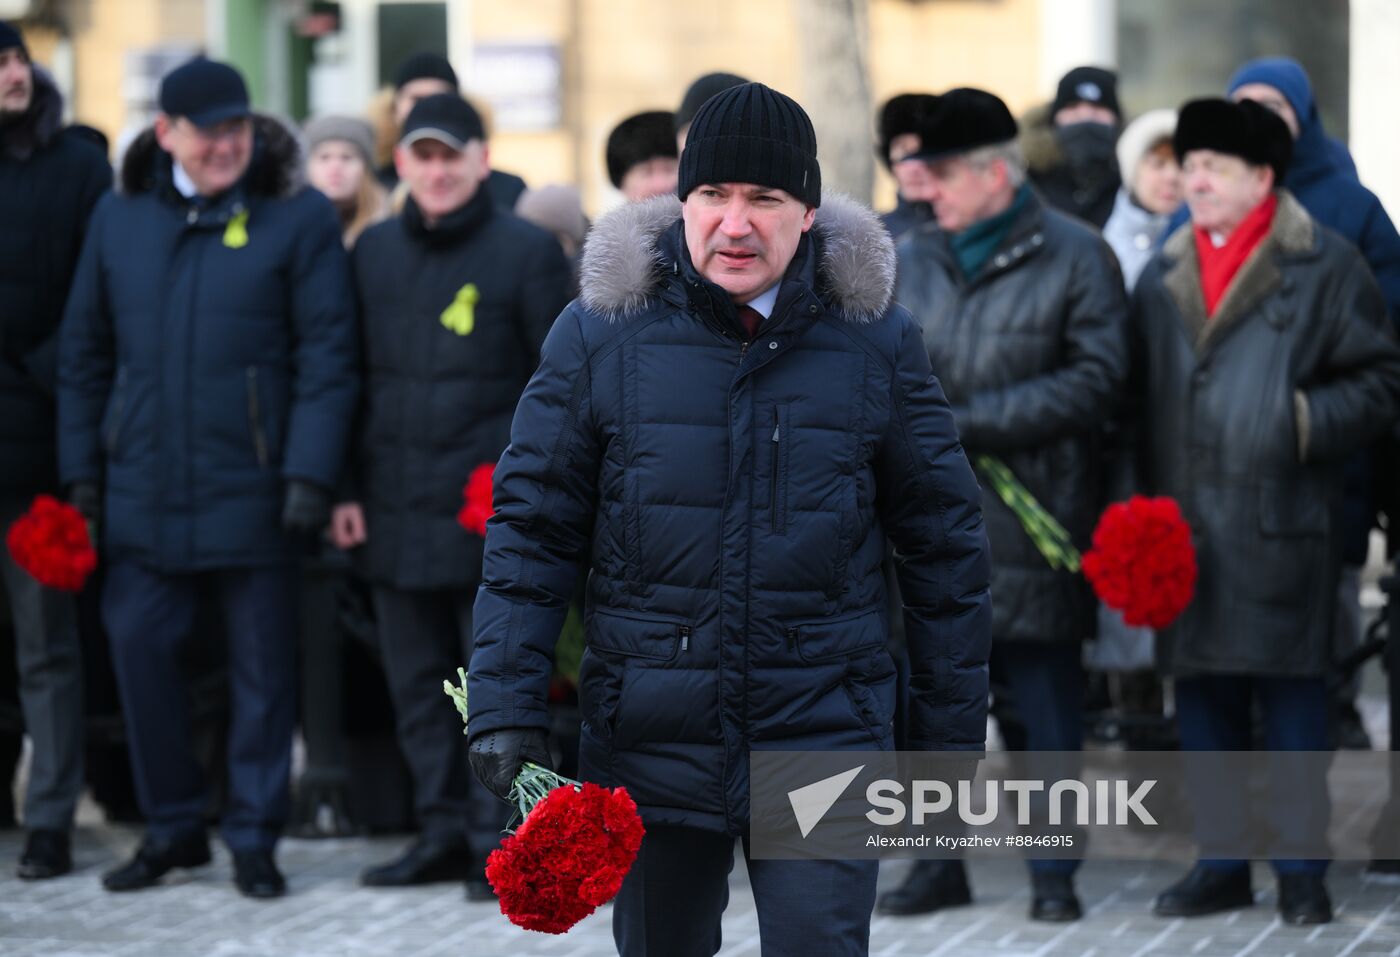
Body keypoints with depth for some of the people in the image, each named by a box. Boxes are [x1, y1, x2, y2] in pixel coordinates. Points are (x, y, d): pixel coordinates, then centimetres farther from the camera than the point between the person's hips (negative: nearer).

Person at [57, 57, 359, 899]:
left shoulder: (299, 219, -2)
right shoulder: (120, 220, 9)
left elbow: (327, 357, -6)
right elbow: (85, 354, 13)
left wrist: (310, 476, -13)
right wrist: (82, 472, 8)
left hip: (250, 491, -3)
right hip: (144, 494, 3)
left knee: (262, 667, 3)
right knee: (140, 651, 4)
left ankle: (254, 837, 13)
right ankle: (173, 826, 19)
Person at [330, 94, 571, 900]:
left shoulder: (528, 251, -1)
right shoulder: (374, 252, 12)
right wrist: (346, 489, 8)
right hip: (396, 507, 5)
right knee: (418, 681, 9)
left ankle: (497, 840, 3)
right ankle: (444, 832, 17)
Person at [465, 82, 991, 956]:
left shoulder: (876, 341, -1)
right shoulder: (601, 334, -1)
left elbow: (944, 543, 6)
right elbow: (532, 527, 3)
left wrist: (951, 734, 6)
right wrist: (507, 706, -5)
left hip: (823, 733, -1)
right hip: (650, 741, 1)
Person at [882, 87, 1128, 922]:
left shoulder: (1076, 258, -2)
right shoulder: (910, 261, 13)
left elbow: (1095, 381, -10)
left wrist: (970, 422, -13)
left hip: (1032, 529, -4)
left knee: (1044, 703, 1)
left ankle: (1054, 873, 8)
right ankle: (940, 863, 16)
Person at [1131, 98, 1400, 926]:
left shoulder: (1324, 267, -1)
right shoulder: (1163, 276, 14)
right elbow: (1140, 395, 18)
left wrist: (1305, 423, -15)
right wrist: (1146, 505, 9)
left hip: (1283, 522, -5)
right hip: (1185, 524, 5)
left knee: (1292, 695, -2)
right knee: (1203, 694, 8)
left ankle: (1301, 871, 5)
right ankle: (1222, 863, 17)